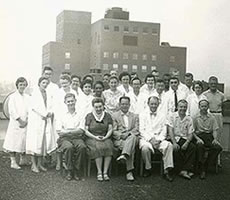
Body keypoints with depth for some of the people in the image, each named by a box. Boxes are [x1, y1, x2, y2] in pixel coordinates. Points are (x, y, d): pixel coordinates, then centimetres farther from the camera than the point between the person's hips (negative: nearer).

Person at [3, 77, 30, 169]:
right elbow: (12, 111, -8)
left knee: (24, 141, 8)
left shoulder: (27, 97, 11)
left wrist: (26, 121, -5)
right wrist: (20, 120, -11)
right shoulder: (13, 96, -3)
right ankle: (13, 162, 1)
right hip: (15, 123, -4)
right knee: (14, 141, -4)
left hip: (25, 123, 4)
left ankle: (22, 160, 21)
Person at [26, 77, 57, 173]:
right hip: (36, 120, -6)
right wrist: (44, 114, -13)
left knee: (44, 141, 3)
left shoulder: (48, 94, 16)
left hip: (46, 121, 6)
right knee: (35, 141, -7)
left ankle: (39, 163, 11)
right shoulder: (35, 92, -2)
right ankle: (34, 164, -2)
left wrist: (50, 112, -5)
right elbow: (34, 106, -10)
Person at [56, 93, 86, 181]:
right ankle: (70, 171, -19)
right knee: (69, 147, -35)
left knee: (82, 147, -33)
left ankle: (77, 170, -18)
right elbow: (59, 131, 3)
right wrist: (74, 131, -6)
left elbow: (81, 131, 2)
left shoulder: (79, 115, 14)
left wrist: (68, 131, -10)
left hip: (77, 137, 1)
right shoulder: (62, 115, 13)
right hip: (64, 138, -1)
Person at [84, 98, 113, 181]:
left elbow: (110, 129, 7)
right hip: (92, 139, -2)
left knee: (109, 146, -31)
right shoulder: (89, 116, 6)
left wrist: (105, 137, -12)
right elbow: (86, 130, 0)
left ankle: (105, 172, -27)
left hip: (105, 138, 2)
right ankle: (99, 172, -26)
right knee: (98, 147, -33)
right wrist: (95, 137, -13)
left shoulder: (107, 116, 12)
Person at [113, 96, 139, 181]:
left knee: (132, 137, -39)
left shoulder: (135, 116, 24)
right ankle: (129, 171, -42)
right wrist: (121, 135, -16)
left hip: (132, 137, 2)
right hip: (119, 139, -1)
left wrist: (128, 133, -13)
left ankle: (124, 155, -54)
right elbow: (113, 131, 6)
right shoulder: (114, 116, 17)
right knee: (131, 149, -36)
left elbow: (136, 130, 9)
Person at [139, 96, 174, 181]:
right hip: (146, 139, -2)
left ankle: (167, 170, -24)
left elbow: (163, 131, 10)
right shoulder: (143, 115, 13)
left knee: (169, 145, -29)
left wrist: (158, 140, -10)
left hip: (159, 139, 2)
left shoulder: (162, 116, 18)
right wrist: (150, 139, -13)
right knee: (145, 147, -36)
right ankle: (148, 168, -12)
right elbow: (142, 130, 2)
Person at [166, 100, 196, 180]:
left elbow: (190, 133, 5)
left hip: (184, 139, 3)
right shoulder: (172, 116, 3)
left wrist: (187, 142, -15)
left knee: (192, 147, -26)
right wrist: (174, 143, -20)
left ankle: (185, 170, -27)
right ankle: (180, 170, -20)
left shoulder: (189, 119, 12)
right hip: (174, 138, -2)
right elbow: (170, 131, -7)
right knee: (176, 149, -33)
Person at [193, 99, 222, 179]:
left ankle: (205, 166, -14)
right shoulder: (195, 117, 6)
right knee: (200, 146, -37)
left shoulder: (212, 117, 13)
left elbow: (215, 130, 10)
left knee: (218, 147, -27)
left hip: (209, 136, 2)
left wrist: (215, 139, -9)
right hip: (199, 135, -2)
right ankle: (202, 170, -26)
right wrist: (197, 139, -14)